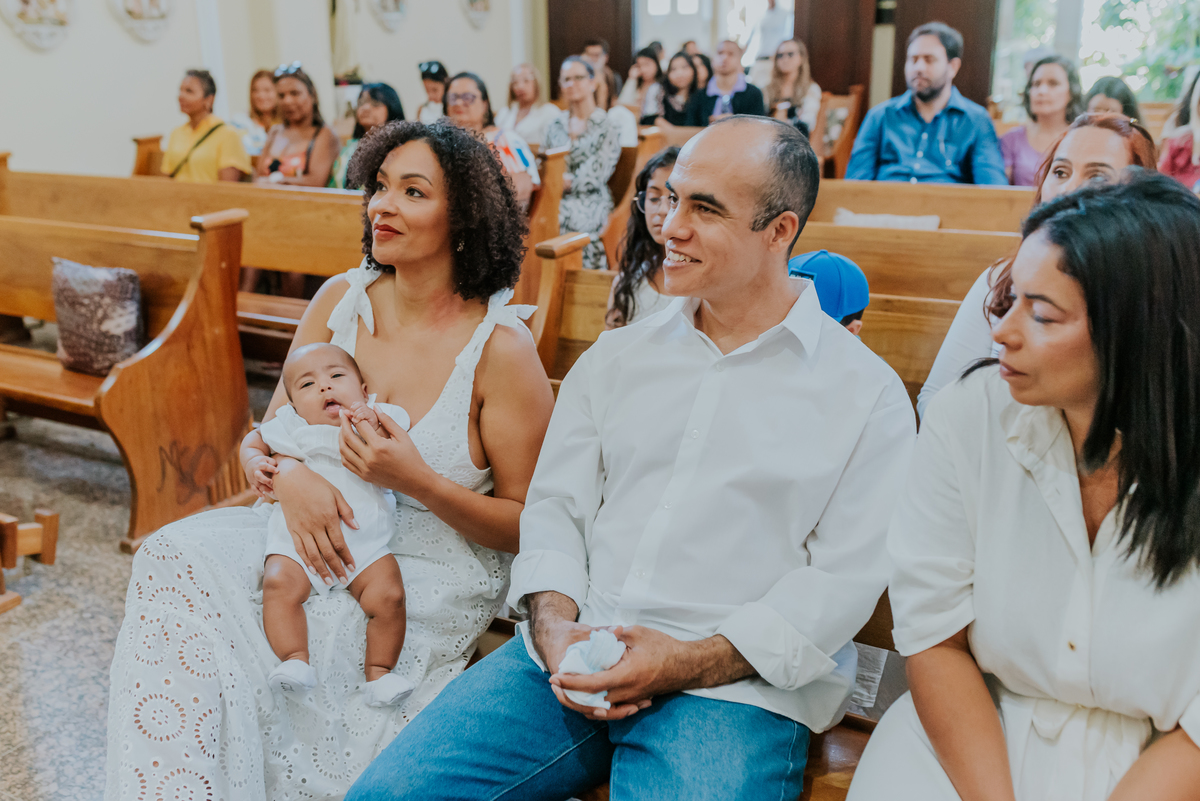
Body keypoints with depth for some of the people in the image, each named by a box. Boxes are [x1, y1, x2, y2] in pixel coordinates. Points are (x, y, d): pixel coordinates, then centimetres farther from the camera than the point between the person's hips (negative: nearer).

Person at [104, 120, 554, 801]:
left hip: (433, 573, -5)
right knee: (180, 557, -18)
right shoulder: (341, 300, 1)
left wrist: (416, 481, -25)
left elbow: (528, 527, -10)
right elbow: (266, 438, 8)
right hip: (326, 536, 5)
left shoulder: (502, 348, -14)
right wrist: (292, 478, -17)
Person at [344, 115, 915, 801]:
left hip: (736, 685, -3)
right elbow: (555, 505, 12)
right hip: (571, 658, 4)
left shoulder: (868, 393, 0)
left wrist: (688, 663, -14)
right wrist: (555, 626, -7)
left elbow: (846, 577, -5)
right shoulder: (615, 357, 13)